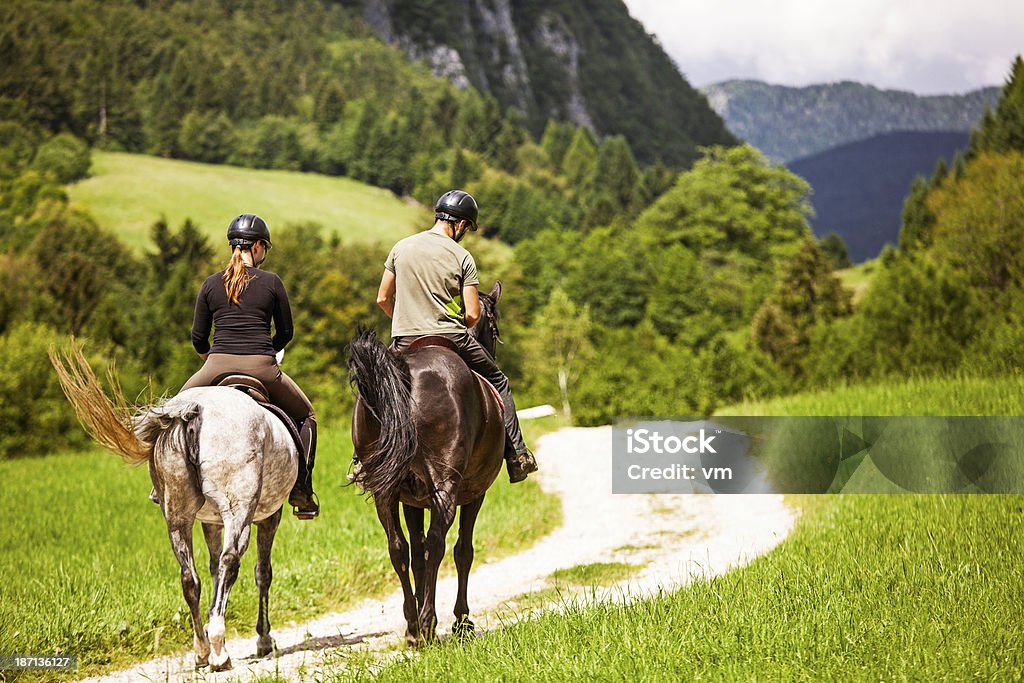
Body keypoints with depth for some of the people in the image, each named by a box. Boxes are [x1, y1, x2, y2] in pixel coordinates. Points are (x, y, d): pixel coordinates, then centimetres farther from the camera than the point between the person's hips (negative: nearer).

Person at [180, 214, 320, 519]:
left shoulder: (211, 284, 8)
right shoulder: (271, 282, 3)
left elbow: (198, 338, 10)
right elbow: (286, 332, 11)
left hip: (218, 367, 2)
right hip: (262, 368, -1)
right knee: (305, 415, 21)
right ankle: (301, 492, 12)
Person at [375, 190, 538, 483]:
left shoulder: (401, 247, 4)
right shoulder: (462, 257, -4)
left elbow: (382, 299, 8)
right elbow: (472, 315, -7)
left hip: (404, 341, 2)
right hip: (452, 338, -2)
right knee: (498, 382, 19)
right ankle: (516, 455, 15)